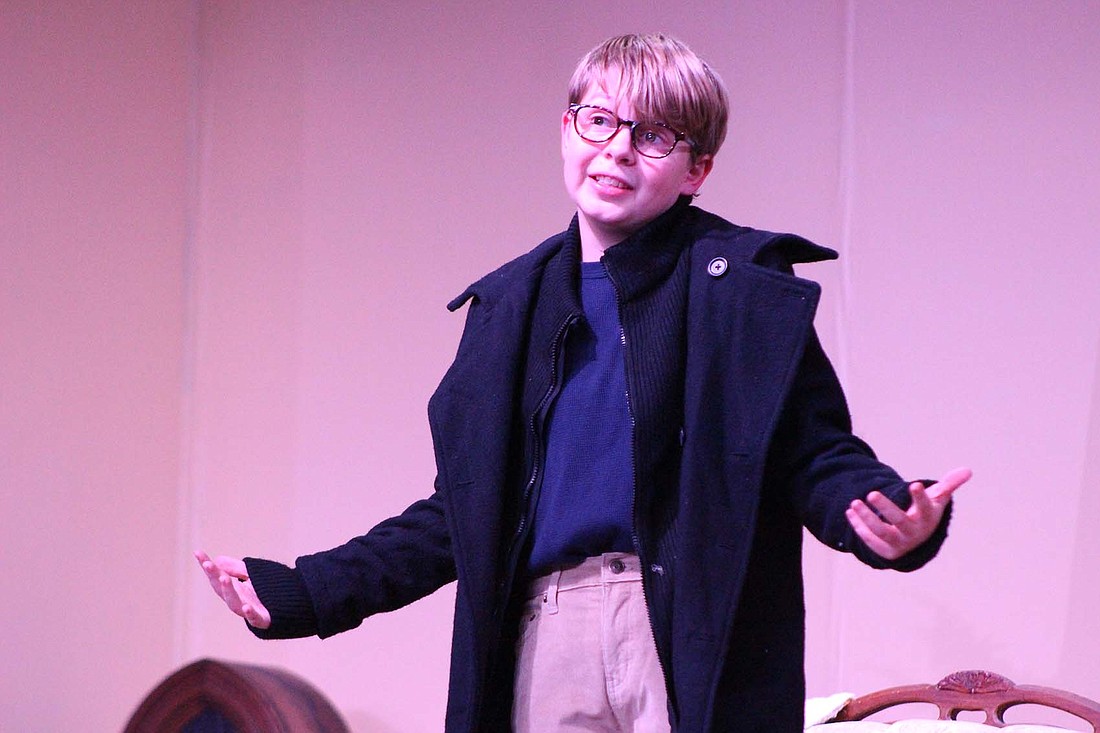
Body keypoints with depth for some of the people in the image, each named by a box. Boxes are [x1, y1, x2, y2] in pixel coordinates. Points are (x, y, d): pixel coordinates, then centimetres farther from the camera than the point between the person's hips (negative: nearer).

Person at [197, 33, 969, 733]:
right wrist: (304, 593, 17)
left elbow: (818, 457, -2)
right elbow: (470, 509, 21)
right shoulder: (509, 304, 16)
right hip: (544, 640, 5)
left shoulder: (744, 286, 2)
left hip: (690, 639, -5)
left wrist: (892, 519, -26)